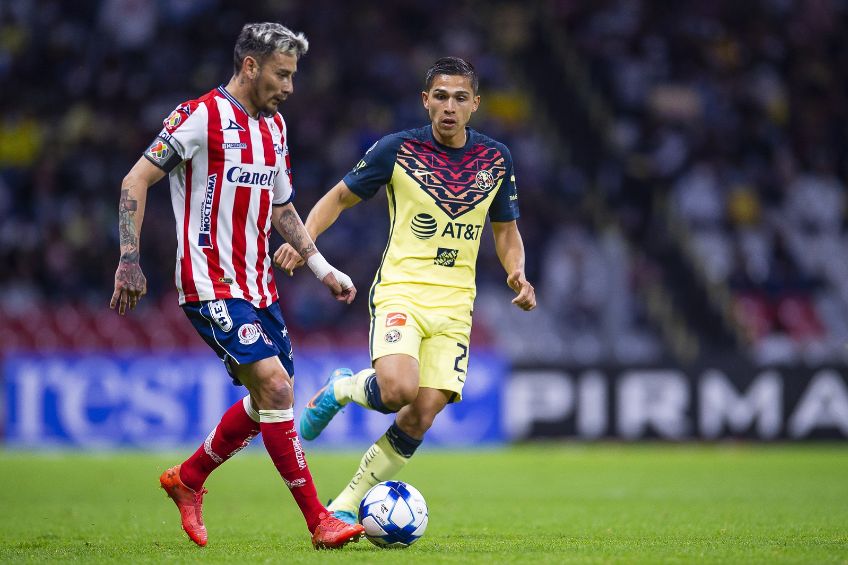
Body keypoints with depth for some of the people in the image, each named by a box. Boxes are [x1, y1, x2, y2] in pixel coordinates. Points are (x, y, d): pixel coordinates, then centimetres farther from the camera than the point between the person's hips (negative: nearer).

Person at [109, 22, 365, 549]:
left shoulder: (274, 126, 13)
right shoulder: (200, 116, -11)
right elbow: (136, 182, -11)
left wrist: (323, 268, 18)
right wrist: (130, 262, -18)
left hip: (258, 284, 9)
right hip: (211, 284, -9)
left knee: (270, 399, 10)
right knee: (275, 385, -18)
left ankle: (187, 479, 30)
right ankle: (319, 520, -15)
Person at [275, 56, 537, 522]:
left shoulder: (495, 159, 6)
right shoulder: (397, 149, -3)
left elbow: (505, 230, 19)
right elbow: (340, 196, 7)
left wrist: (516, 273, -1)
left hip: (455, 305, 3)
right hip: (401, 290, -3)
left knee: (422, 416, -9)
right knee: (399, 388, -29)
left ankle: (346, 505, 6)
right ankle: (341, 390, 6)